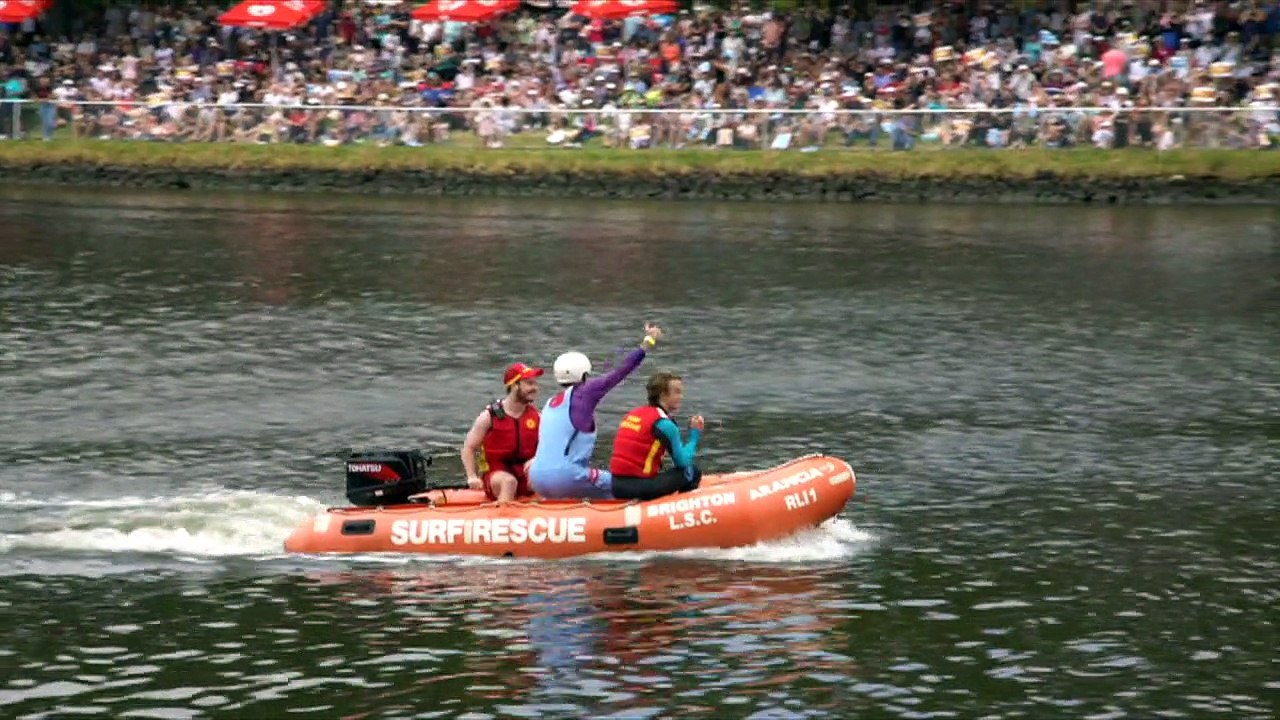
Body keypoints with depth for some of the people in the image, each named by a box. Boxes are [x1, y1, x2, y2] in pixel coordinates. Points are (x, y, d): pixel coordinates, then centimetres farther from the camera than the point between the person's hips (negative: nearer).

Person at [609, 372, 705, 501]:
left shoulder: (633, 414, 14)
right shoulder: (664, 424, -10)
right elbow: (682, 462, -6)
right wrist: (694, 435, 6)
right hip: (639, 488, -8)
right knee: (693, 472, 1)